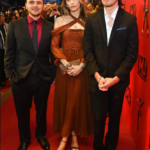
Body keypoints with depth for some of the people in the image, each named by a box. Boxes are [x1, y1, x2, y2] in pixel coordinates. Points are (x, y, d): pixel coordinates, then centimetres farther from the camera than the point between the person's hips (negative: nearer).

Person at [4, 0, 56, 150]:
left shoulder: (50, 26, 0)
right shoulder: (14, 25, -1)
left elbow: (53, 53, 4)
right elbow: (9, 53, 0)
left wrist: (53, 74, 0)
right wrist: (11, 75, -6)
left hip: (43, 78, 1)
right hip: (21, 78, 0)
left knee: (42, 110, 18)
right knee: (22, 112, 15)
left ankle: (41, 135, 43)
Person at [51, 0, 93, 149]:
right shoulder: (60, 21, 5)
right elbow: (54, 45, -1)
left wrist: (81, 65, -13)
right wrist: (66, 64, -13)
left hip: (81, 67, 0)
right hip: (64, 66, 1)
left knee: (78, 100, 1)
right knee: (64, 99, 6)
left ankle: (68, 135, 18)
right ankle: (72, 135, 23)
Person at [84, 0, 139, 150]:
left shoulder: (130, 20, -3)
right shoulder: (92, 19, 3)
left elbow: (132, 54, -5)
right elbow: (88, 50, 1)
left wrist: (116, 78, -12)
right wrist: (97, 75, -11)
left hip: (118, 80, 0)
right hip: (97, 79, 1)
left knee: (115, 117, 14)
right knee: (98, 117, 5)